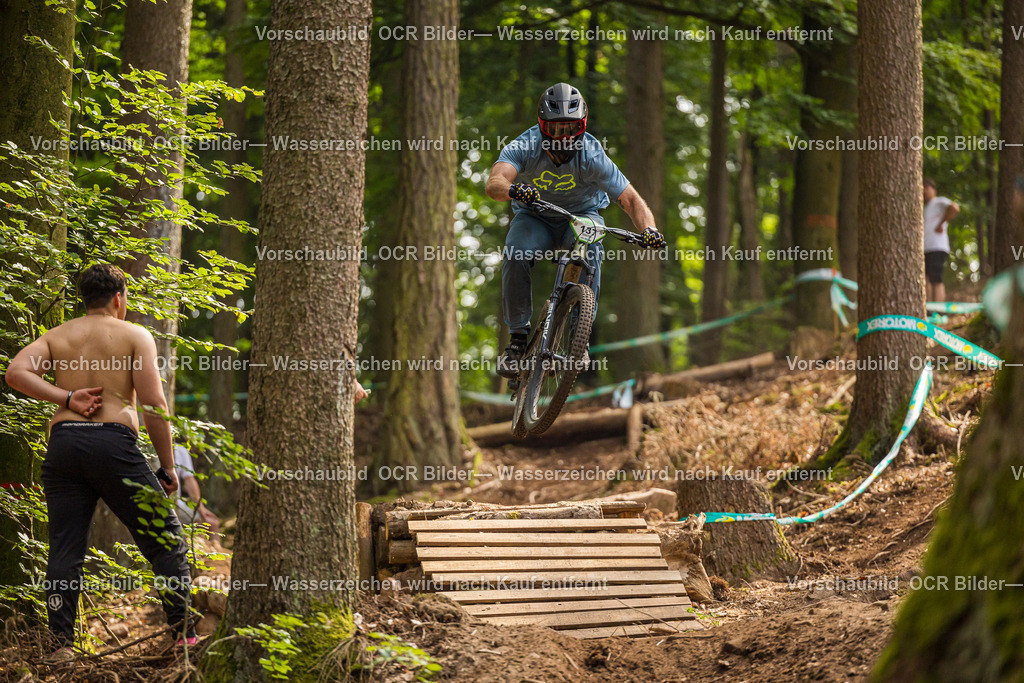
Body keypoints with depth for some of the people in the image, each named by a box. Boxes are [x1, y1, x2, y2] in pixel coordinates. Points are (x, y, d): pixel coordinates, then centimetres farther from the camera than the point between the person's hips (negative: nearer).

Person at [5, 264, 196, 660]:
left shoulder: (57, 336, 16)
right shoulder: (135, 335, 5)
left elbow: (16, 372, -2)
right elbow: (153, 404, -4)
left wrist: (65, 398, -2)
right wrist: (167, 467, 2)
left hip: (63, 441, 3)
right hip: (113, 441, -3)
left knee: (65, 548, 6)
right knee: (166, 539, 7)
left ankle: (61, 643, -2)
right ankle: (184, 634, 7)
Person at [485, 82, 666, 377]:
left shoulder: (592, 156, -25)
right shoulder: (524, 148, -25)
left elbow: (630, 199, -24)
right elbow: (494, 183, -42)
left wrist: (648, 229, -44)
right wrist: (513, 190, -67)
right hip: (535, 218, 1)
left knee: (590, 253, -33)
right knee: (515, 257, -30)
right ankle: (518, 336, -15)